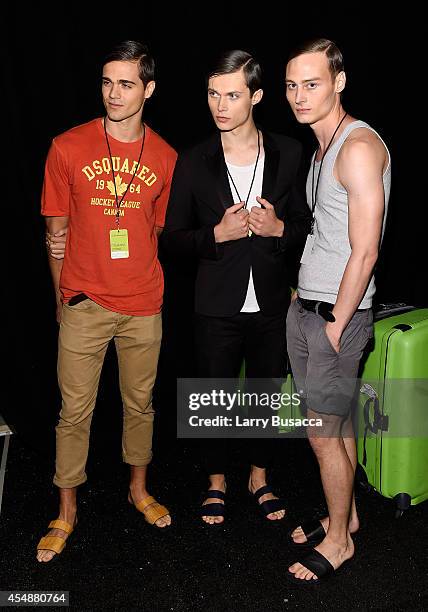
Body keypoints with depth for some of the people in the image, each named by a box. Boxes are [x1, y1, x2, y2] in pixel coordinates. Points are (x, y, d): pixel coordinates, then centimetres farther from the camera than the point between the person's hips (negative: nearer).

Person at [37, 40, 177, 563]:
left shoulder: (165, 158, 1)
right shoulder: (68, 148, -4)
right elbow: (57, 230, 2)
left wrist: (144, 284, 10)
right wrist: (62, 296, 5)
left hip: (143, 306, 2)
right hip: (84, 305, -2)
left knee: (140, 403, 15)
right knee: (75, 411, 7)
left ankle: (138, 489, 37)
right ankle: (67, 511, 25)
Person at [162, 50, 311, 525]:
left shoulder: (288, 154, -1)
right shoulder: (194, 162, -4)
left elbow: (306, 225, 6)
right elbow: (172, 238, -2)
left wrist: (279, 228, -16)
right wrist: (218, 233, -19)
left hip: (271, 304, 1)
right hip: (217, 306, -1)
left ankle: (259, 476, 39)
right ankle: (217, 481, 36)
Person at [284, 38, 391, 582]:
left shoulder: (359, 146, -17)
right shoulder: (320, 146, 13)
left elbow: (363, 253, -20)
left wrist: (335, 327, -16)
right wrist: (300, 296, 13)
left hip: (337, 314, -8)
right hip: (304, 307, 8)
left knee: (323, 431, 3)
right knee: (334, 421, 19)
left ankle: (338, 540, 23)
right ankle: (344, 514, 37)